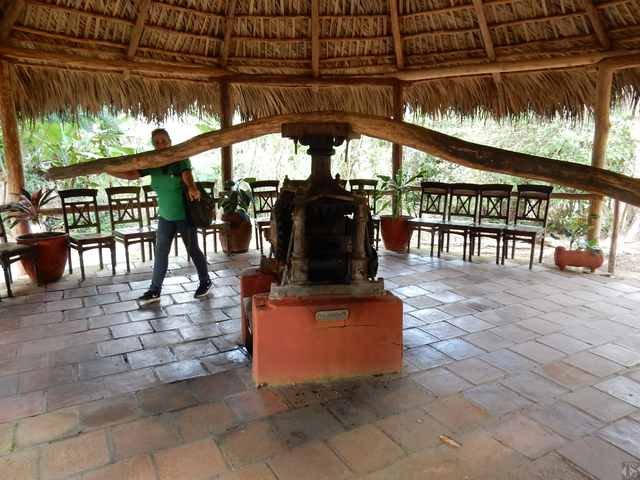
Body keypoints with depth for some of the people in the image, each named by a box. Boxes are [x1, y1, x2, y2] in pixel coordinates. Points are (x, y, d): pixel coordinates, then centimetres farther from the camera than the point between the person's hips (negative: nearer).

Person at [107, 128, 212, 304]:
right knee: (160, 253, 8)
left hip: (184, 215, -5)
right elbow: (130, 174, -2)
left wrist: (191, 187, -55)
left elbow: (187, 175, -32)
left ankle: (205, 281, 25)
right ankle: (155, 290, 17)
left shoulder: (181, 159, -13)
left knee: (193, 250, 7)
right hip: (165, 217, 5)